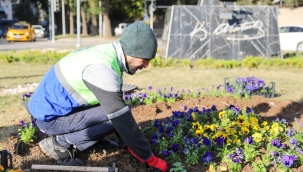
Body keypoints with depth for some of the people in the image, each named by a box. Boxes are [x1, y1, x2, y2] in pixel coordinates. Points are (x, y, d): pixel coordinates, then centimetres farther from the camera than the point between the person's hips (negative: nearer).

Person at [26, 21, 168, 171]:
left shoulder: (108, 53, -1)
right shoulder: (101, 68, -30)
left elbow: (119, 109, 9)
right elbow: (123, 120, -26)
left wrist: (131, 145, 9)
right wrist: (149, 158, -17)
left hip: (52, 105, 9)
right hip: (49, 117, -8)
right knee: (116, 117, -18)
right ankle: (59, 142, -7)